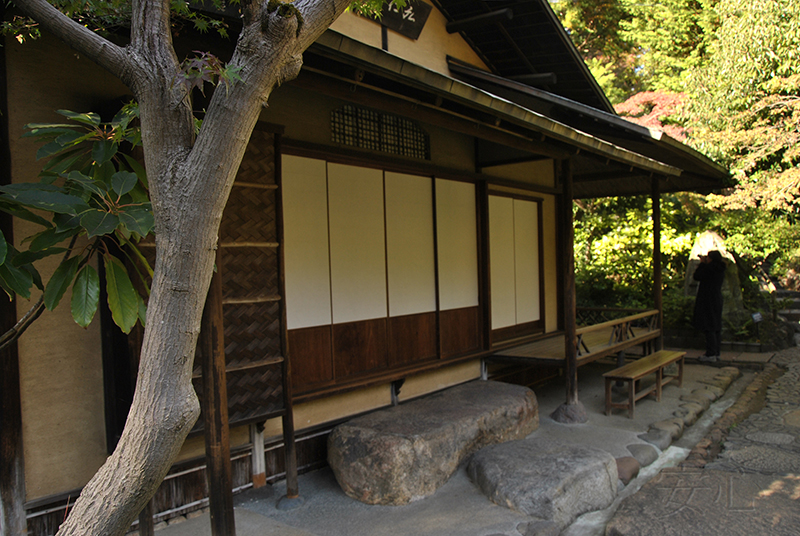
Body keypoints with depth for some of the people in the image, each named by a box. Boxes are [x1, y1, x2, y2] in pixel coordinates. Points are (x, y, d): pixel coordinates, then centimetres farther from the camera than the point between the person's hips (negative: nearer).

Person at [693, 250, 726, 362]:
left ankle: (711, 354, -5)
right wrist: (704, 264, 14)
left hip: (708, 302, -9)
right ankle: (716, 353, 19)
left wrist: (702, 263, -1)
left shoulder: (710, 268, -17)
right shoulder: (720, 270, 9)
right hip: (717, 301, 9)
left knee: (709, 328, -6)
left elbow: (697, 276, -10)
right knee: (716, 328, 12)